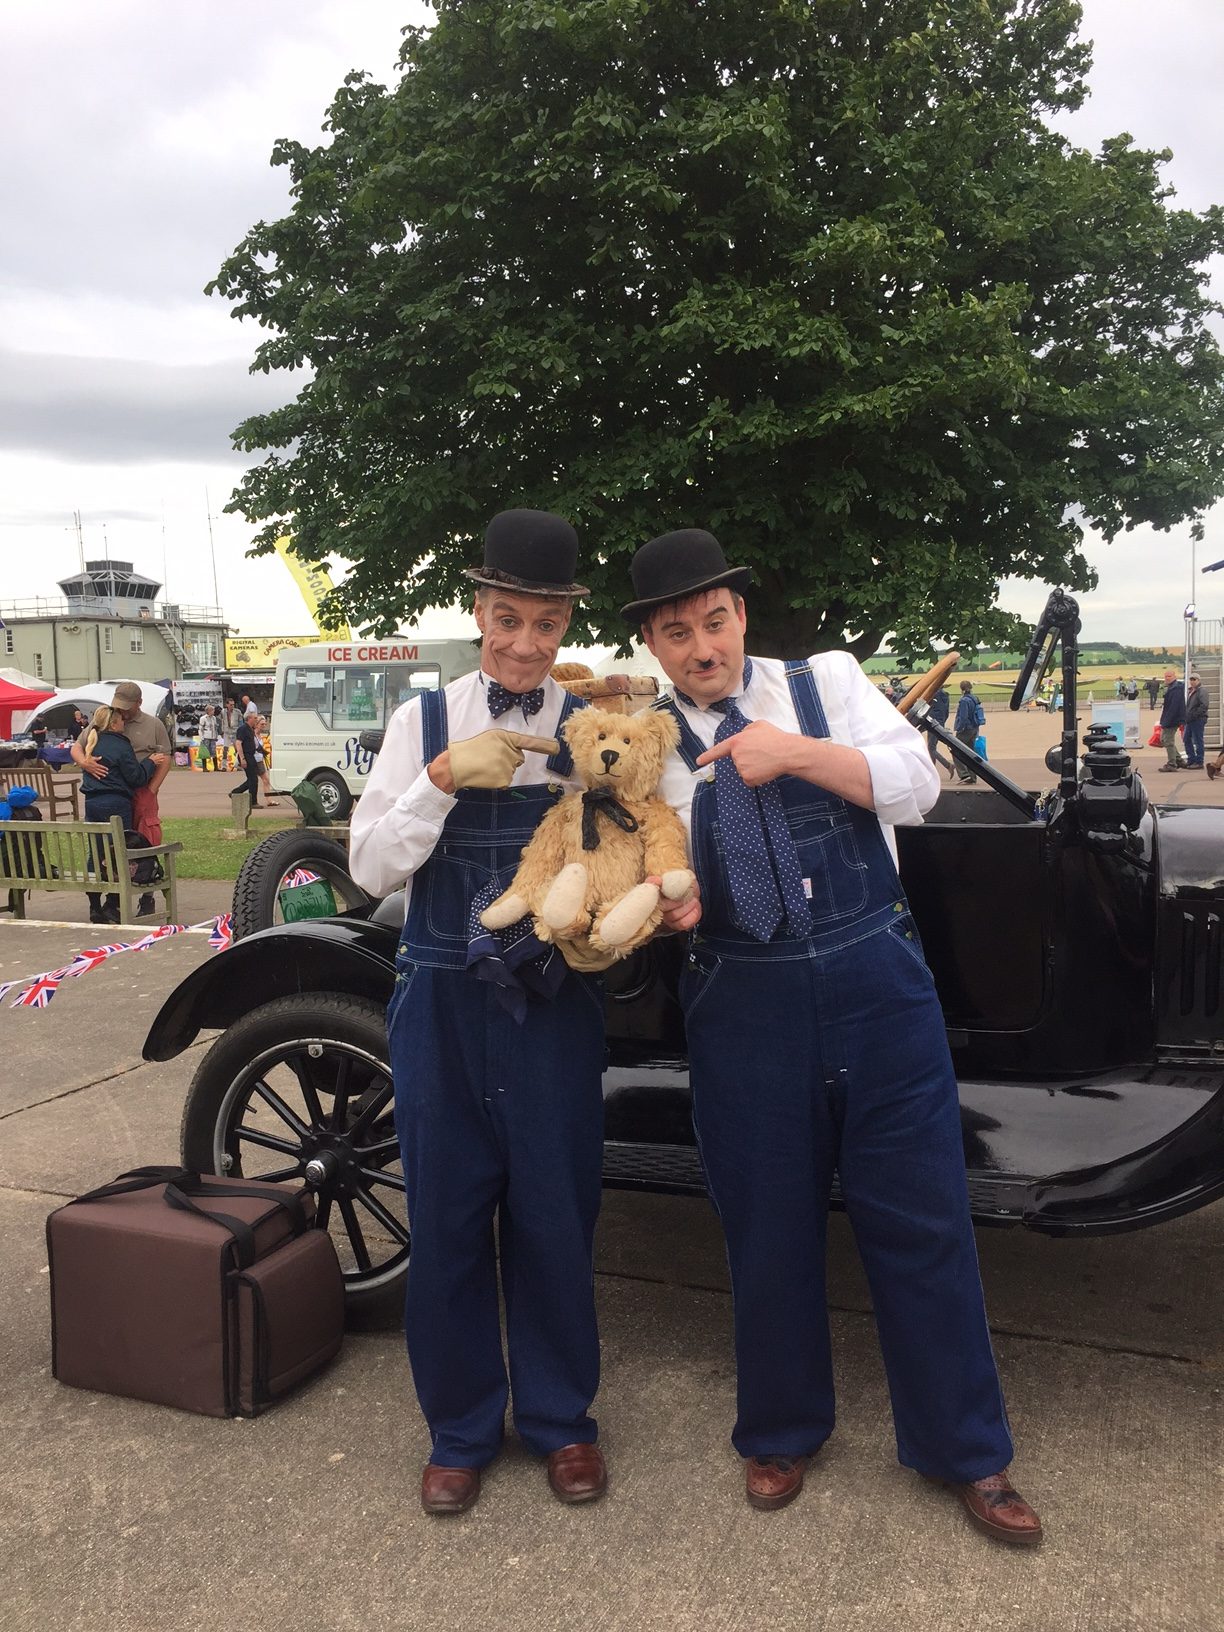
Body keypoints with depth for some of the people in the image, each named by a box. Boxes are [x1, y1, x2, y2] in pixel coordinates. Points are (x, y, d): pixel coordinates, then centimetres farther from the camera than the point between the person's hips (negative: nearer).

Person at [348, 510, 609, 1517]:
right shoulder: (425, 719, 1)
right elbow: (373, 868, -5)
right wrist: (444, 778, -19)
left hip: (555, 1006, 0)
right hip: (443, 1005, 1)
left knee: (554, 1215, 10)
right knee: (447, 1217, 11)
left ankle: (560, 1419, 34)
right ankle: (462, 1428, 33)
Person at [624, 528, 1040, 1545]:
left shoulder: (827, 681, 5)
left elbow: (916, 783, -6)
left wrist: (798, 751, -19)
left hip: (877, 984, 0)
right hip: (744, 1006, 0)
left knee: (922, 1220, 9)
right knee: (768, 1229, 12)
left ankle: (966, 1452, 30)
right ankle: (782, 1432, 38)